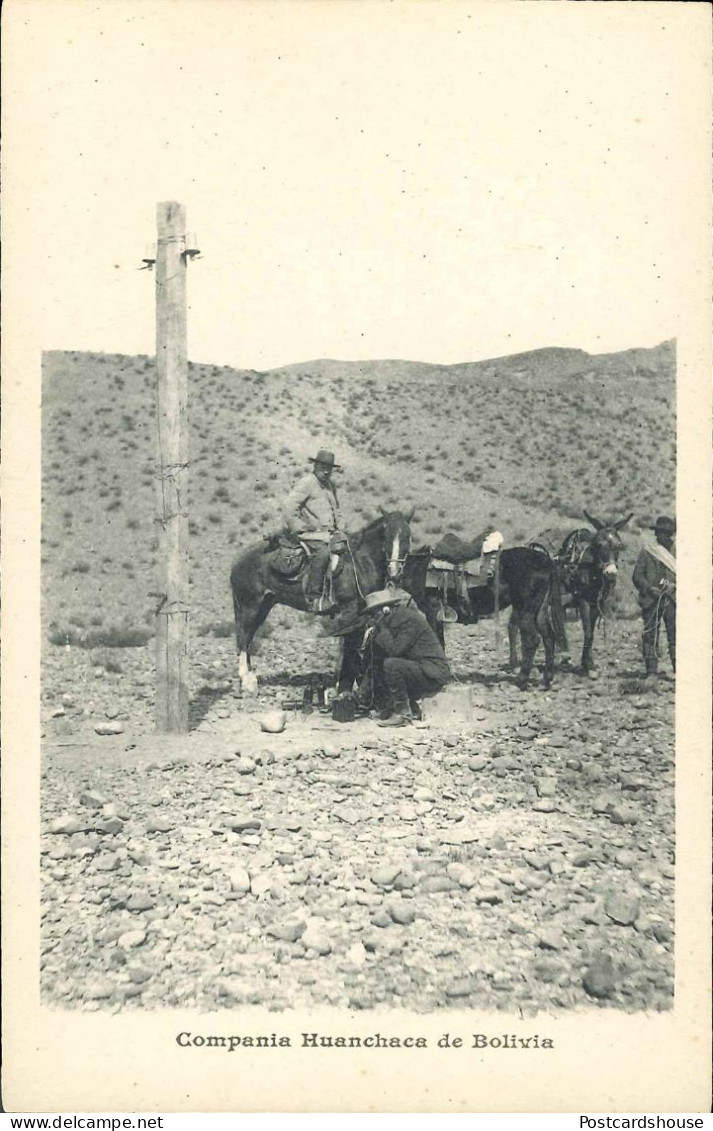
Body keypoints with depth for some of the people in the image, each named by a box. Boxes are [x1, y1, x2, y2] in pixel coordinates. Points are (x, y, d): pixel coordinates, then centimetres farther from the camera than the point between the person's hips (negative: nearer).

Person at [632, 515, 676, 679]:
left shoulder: (675, 551, 9)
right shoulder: (647, 552, 1)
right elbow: (637, 576, -2)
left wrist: (673, 585, -9)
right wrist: (651, 589, -15)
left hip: (672, 599, 2)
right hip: (651, 600, -2)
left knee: (675, 634, -4)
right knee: (650, 635, 1)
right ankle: (651, 671, 8)